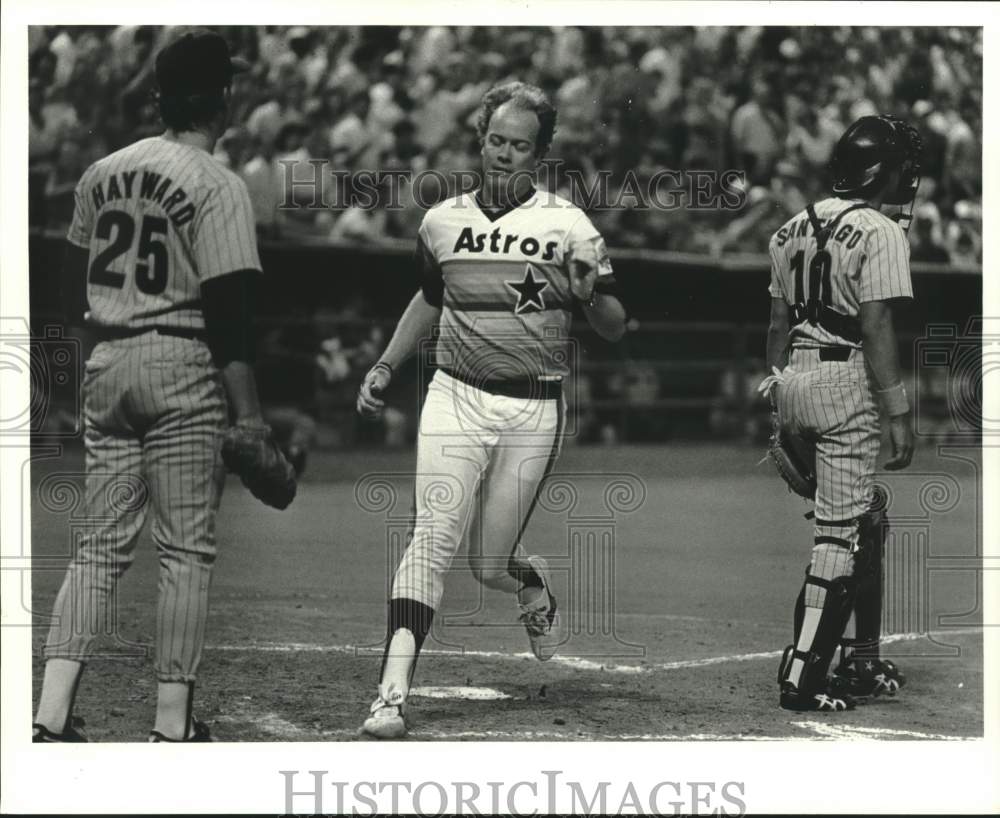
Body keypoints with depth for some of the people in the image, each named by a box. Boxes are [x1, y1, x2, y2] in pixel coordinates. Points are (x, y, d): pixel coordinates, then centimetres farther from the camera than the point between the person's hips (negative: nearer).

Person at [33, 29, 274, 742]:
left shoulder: (103, 172, 9)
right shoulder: (217, 185, -10)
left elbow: (77, 279, 17)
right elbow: (228, 309, -15)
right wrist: (248, 413, -14)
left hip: (106, 365, 6)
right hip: (182, 370, -6)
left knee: (103, 545, 8)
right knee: (187, 548, 2)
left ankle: (51, 716, 0)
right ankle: (174, 723, 3)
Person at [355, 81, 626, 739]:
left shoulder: (569, 227, -2)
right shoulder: (444, 221, 8)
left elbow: (616, 329, -2)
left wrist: (590, 294, -23)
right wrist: (384, 369, 23)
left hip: (533, 412, -1)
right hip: (457, 399, 2)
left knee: (491, 562, 3)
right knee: (434, 536, -16)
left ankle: (538, 589, 41)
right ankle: (393, 692, -22)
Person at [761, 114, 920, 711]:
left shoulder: (794, 228, 13)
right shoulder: (881, 234, -11)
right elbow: (876, 331, -15)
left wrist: (780, 406, 23)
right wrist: (900, 415, -12)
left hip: (791, 384, 8)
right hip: (845, 382, -8)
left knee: (866, 516, 20)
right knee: (842, 532, -3)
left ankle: (862, 659, 22)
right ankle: (803, 677, -6)